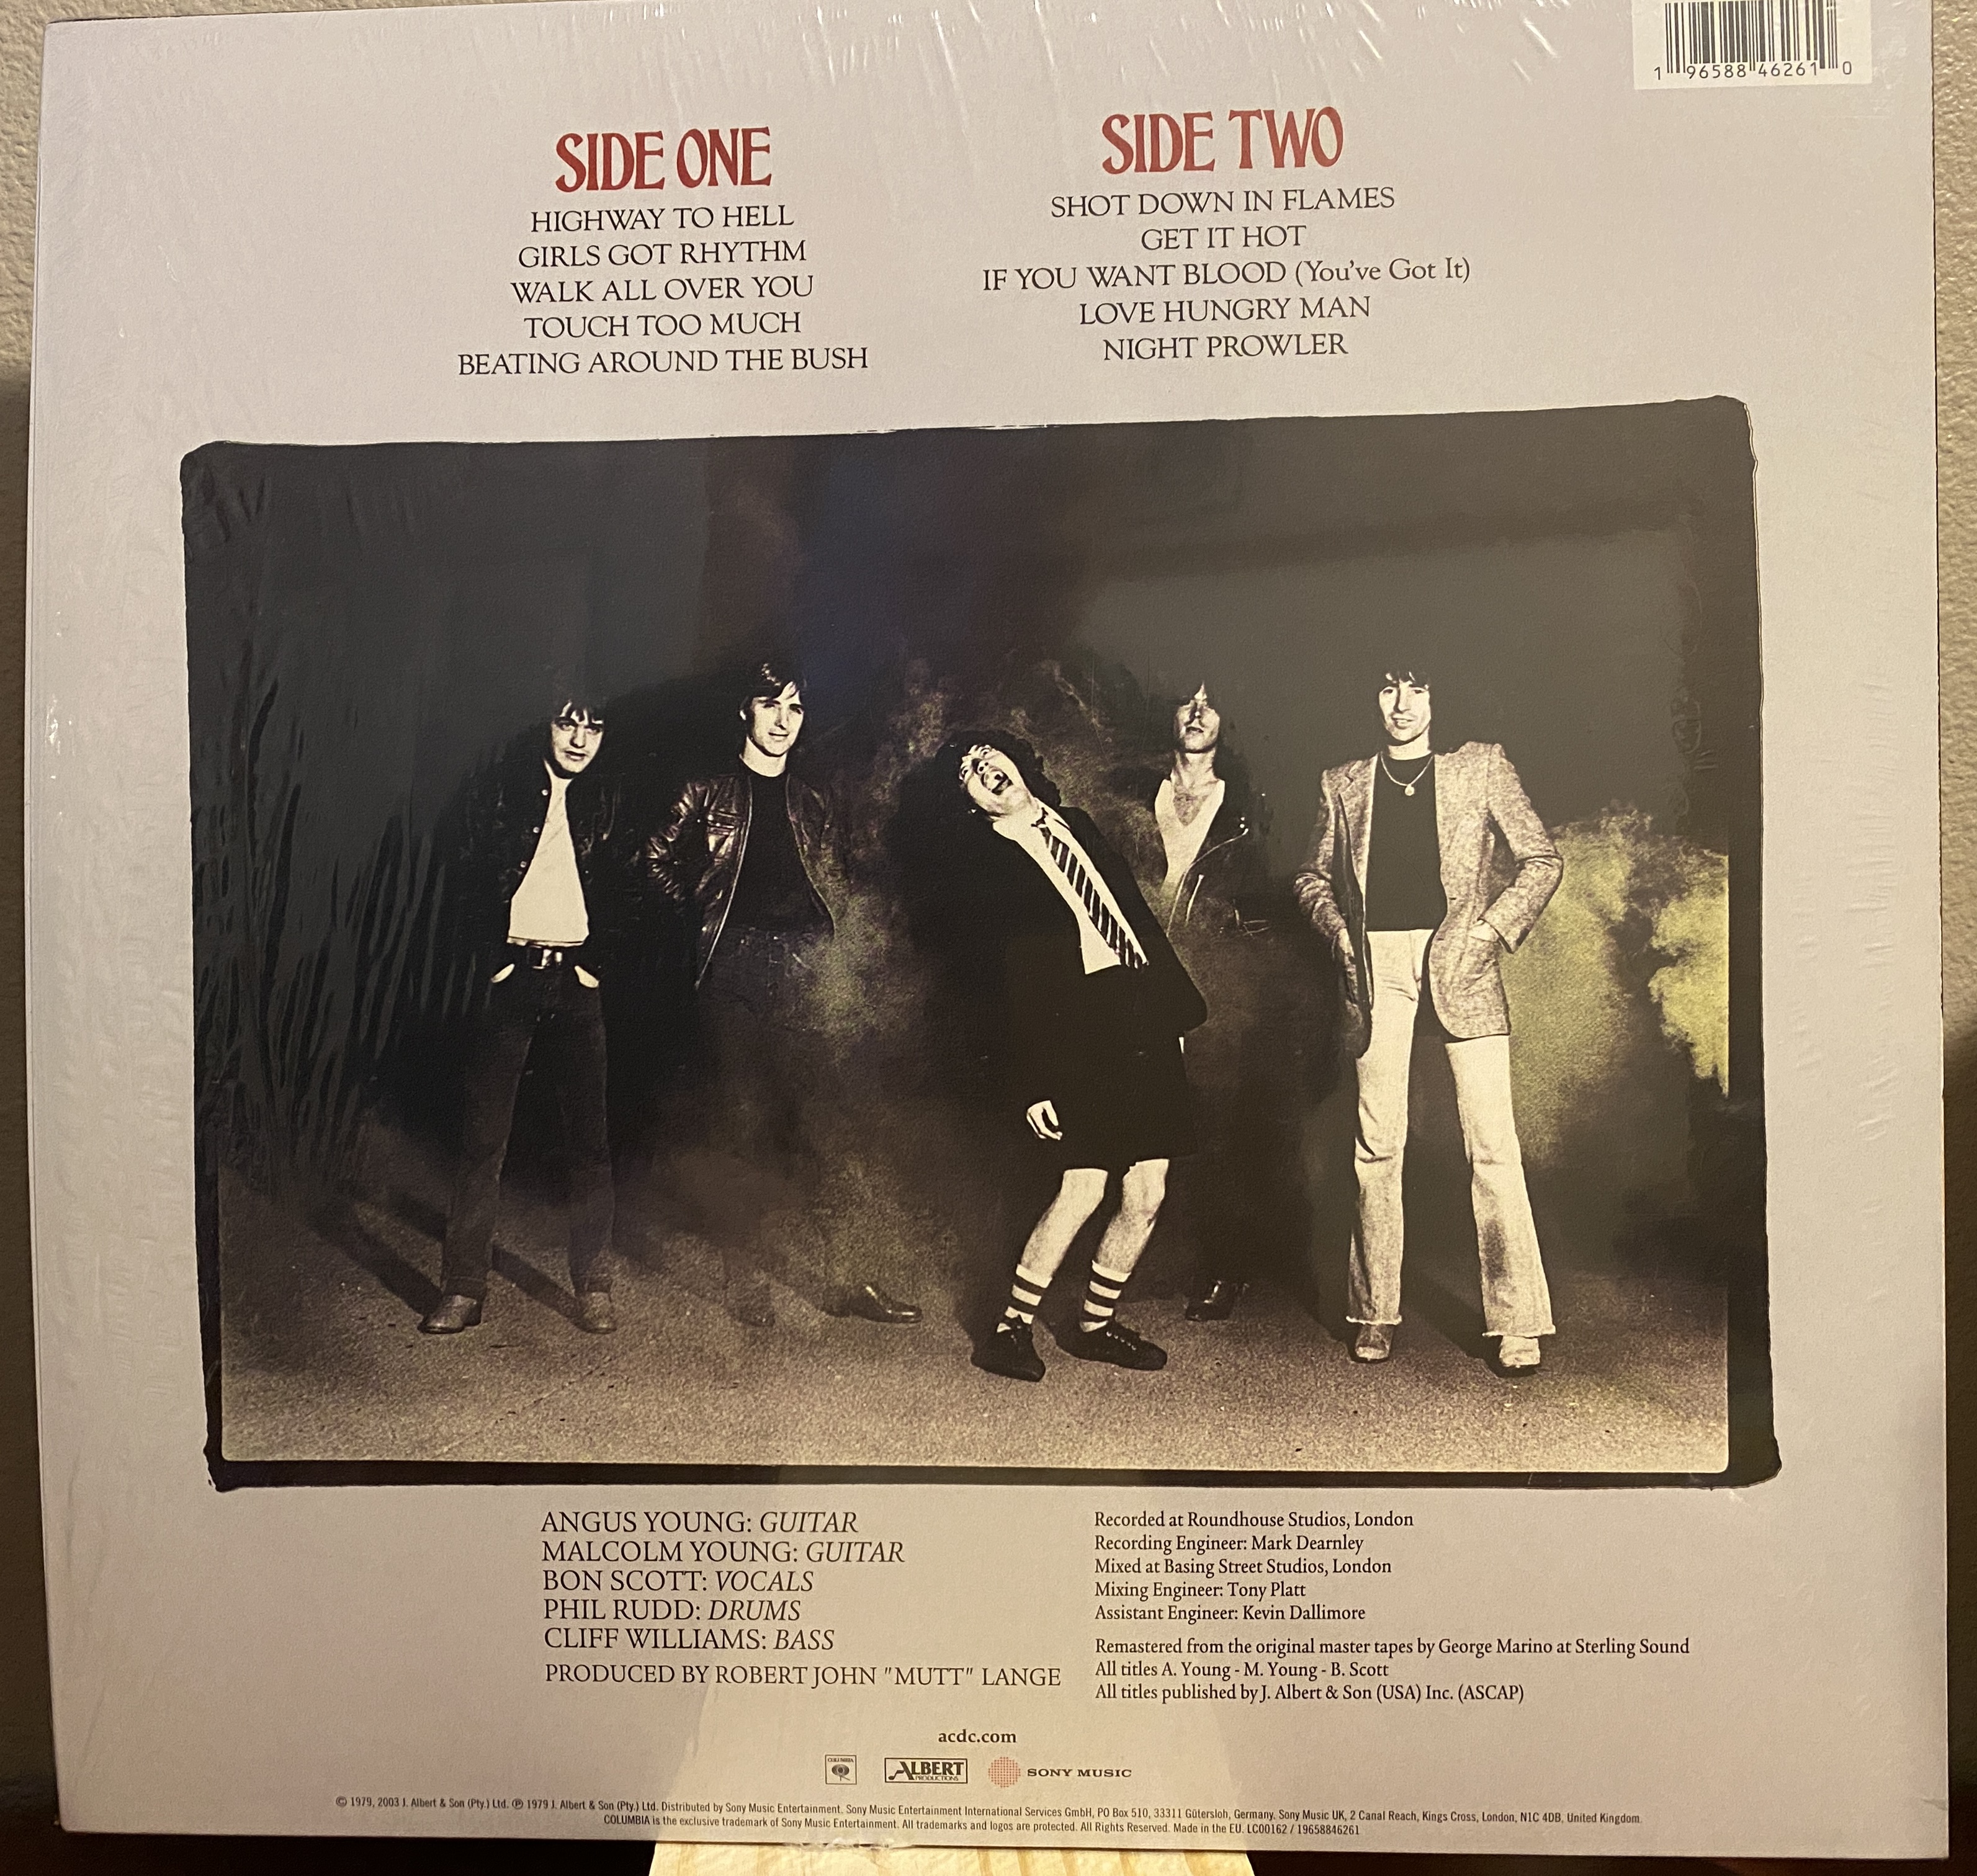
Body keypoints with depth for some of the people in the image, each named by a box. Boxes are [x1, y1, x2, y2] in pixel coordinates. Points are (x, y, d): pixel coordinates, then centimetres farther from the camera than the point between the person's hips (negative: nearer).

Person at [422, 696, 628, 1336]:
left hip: (576, 978, 2)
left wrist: (596, 960, -1)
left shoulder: (605, 803, 12)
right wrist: (495, 959, -6)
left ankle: (594, 1287, 9)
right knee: (484, 1137, -2)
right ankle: (463, 1288, 6)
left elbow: (619, 893, 11)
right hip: (512, 973, -1)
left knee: (590, 1138, 1)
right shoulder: (504, 789, 7)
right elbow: (473, 879, 3)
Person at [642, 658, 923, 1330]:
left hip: (802, 965, 3)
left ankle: (839, 1274, 3)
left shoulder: (811, 806, 20)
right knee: (742, 1125, -1)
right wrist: (705, 910, 5)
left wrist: (823, 942, 8)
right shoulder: (709, 792, 12)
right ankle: (745, 1279, 7)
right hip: (735, 965, -2)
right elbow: (659, 858, 14)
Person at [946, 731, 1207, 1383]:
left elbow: (1138, 913, 19)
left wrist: (1177, 1005, 15)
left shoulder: (1076, 824, 17)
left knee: (1146, 1195, 7)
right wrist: (1031, 1084, -10)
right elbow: (1010, 985, -6)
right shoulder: (986, 864, -1)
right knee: (1082, 1188, -13)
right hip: (1081, 1040, -6)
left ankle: (1096, 1323, 25)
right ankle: (1012, 1329, 6)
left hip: (1148, 1029, 6)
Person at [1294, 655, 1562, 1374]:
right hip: (1377, 963, 1)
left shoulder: (1482, 768, 10)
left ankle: (1516, 1322, 1)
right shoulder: (1344, 785, 14)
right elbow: (1315, 875, 21)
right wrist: (1340, 934, 3)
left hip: (1459, 960, -1)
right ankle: (1375, 1311, 13)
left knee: (1492, 1141, -6)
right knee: (1377, 1142, 2)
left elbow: (1542, 860, 9)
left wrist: (1492, 928, -4)